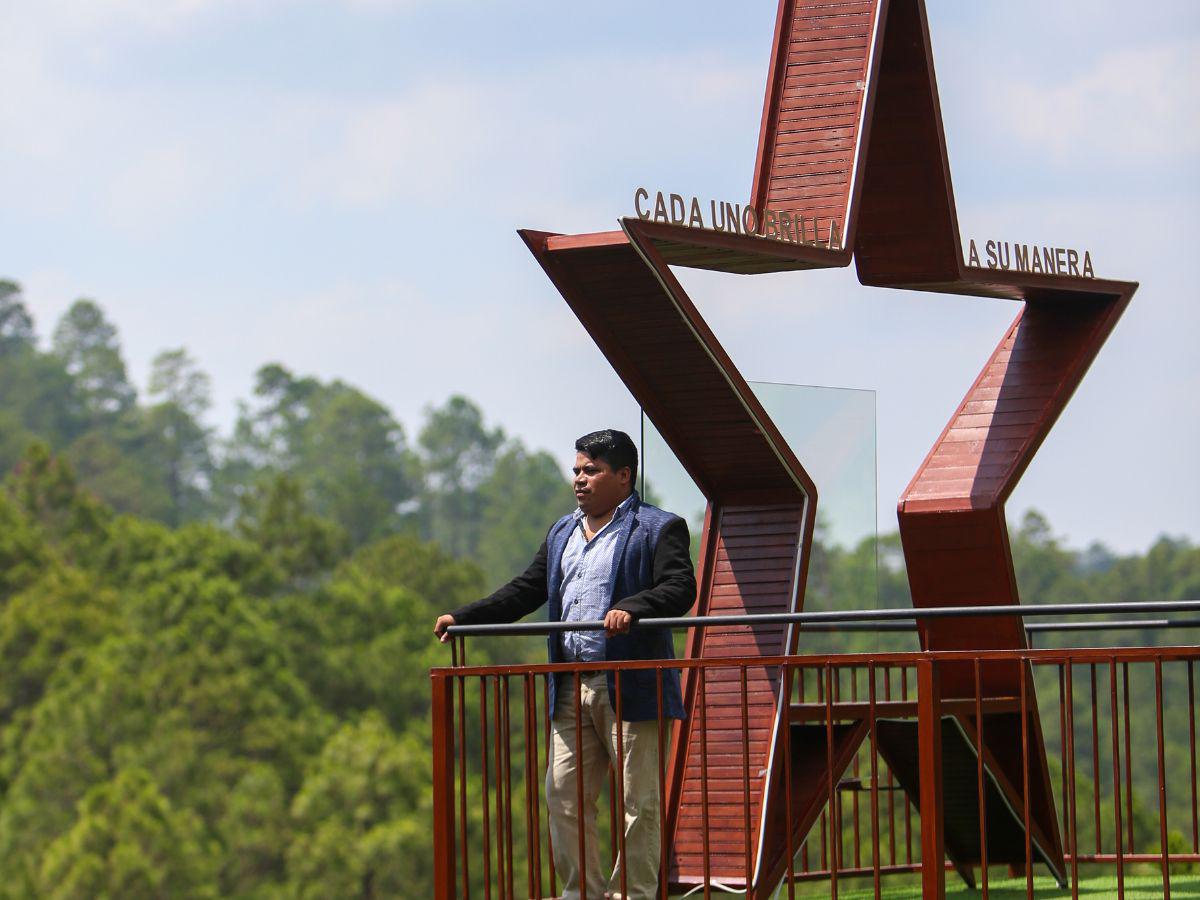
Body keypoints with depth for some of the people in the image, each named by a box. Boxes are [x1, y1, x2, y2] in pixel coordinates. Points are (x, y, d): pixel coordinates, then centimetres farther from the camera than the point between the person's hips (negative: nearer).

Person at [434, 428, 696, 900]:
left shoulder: (658, 529, -1)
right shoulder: (562, 533, 22)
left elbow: (680, 589, -13)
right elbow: (525, 591, 25)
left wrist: (631, 608, -30)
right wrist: (463, 617, 15)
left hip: (629, 685, -7)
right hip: (571, 688, 7)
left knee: (638, 801, -3)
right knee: (563, 795, 5)